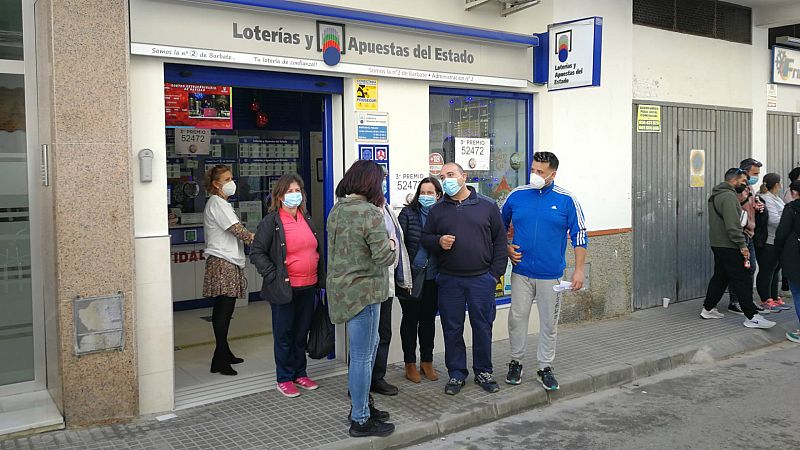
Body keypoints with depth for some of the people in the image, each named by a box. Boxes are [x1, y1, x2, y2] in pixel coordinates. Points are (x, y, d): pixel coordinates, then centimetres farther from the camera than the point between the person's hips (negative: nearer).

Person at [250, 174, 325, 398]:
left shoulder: (307, 219, 11)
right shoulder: (271, 222, -8)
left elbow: (317, 250, 20)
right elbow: (256, 252, -9)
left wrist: (320, 278, 13)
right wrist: (274, 276, -15)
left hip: (308, 287, 6)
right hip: (285, 289, -6)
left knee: (302, 333, 15)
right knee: (284, 335, 5)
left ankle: (300, 373, 29)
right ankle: (284, 379, 17)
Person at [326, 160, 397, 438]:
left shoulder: (337, 210, 7)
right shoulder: (371, 213, -18)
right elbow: (385, 258, -18)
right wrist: (392, 243, 3)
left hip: (341, 287, 9)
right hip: (362, 291, -9)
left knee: (370, 345, 23)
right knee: (362, 356, 2)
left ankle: (362, 404, 33)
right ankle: (360, 421, 13)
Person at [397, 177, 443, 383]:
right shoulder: (408, 213, -6)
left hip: (433, 278, 3)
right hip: (411, 277, -3)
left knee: (429, 319, 13)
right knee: (411, 319, 8)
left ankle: (427, 362, 26)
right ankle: (410, 364, 19)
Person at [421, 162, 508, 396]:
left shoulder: (487, 206, 3)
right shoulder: (437, 210, 7)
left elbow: (500, 239, 4)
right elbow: (425, 238, 12)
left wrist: (496, 272, -2)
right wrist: (438, 241, -11)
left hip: (481, 278, -1)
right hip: (449, 280, 1)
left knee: (483, 326, 7)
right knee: (452, 328, 7)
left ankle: (483, 372, 22)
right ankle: (456, 374, 21)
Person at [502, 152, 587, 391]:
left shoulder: (566, 200, -3)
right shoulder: (517, 195, 2)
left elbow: (579, 236, -1)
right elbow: (500, 226, 16)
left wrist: (578, 270, -6)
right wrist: (507, 249, 2)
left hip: (551, 274, -1)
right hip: (521, 272, 1)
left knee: (549, 322, 8)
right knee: (517, 318, 6)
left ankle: (545, 368, 22)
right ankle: (516, 363, 24)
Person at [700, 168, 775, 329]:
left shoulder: (716, 195, 17)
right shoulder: (729, 196, -16)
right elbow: (732, 224, -23)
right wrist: (742, 245, -21)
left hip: (718, 244, 10)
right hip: (729, 247, -10)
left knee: (720, 277, 17)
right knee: (743, 280, -7)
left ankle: (708, 309, 22)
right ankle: (752, 317, -6)